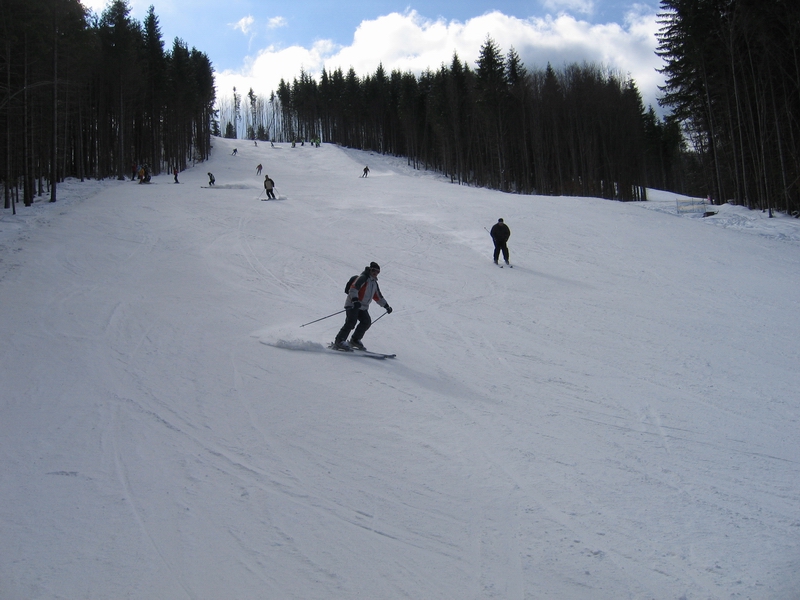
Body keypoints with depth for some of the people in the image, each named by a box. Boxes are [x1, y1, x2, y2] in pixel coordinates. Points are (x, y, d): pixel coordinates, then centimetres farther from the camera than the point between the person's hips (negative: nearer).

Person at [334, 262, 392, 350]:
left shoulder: (374, 283, 21)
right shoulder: (363, 278, -7)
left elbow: (379, 297, 32)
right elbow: (353, 288, -20)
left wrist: (386, 306, 32)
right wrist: (355, 300, -34)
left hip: (363, 307, 8)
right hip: (353, 305, -8)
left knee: (367, 322, -7)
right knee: (351, 322, -22)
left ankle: (355, 340, 4)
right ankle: (339, 340, -21)